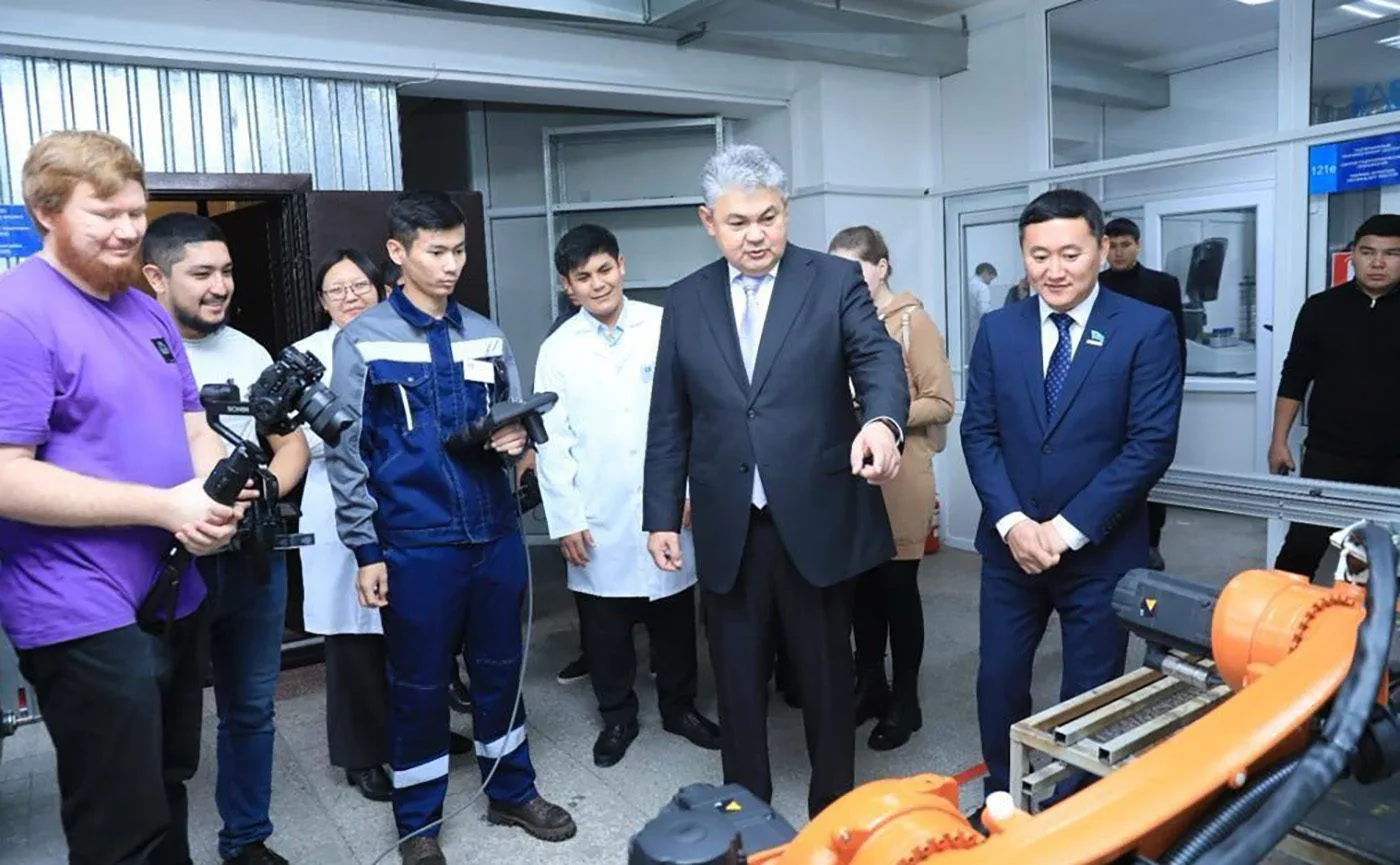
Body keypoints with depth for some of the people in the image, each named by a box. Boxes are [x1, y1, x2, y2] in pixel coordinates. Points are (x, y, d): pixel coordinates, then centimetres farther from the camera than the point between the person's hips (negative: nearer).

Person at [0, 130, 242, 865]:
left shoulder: (148, 312, 10)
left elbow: (192, 428, 13)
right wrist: (163, 505, -23)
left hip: (173, 597, 8)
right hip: (86, 617, -8)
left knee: (166, 793, 23)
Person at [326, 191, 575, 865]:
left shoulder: (486, 336, 8)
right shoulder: (362, 341, -4)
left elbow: (516, 419, 14)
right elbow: (347, 453, -5)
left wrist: (517, 438, -10)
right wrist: (366, 549, -7)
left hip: (496, 532, 4)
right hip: (415, 543, -4)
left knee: (500, 668, 17)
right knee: (418, 683, 10)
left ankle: (512, 791, 36)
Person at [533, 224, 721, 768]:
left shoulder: (665, 326, -3)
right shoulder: (558, 350, 0)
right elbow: (551, 441, -1)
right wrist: (566, 520, -4)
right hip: (600, 521, 0)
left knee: (674, 617, 14)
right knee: (605, 628, 11)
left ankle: (680, 707, 35)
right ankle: (617, 717, 32)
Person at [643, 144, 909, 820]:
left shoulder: (836, 280, -1)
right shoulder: (686, 300, 6)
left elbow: (878, 357, -15)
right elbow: (669, 420, 8)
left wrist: (882, 419, -38)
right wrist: (661, 515, 6)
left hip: (816, 519, -2)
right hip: (727, 527, 2)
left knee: (827, 674, 13)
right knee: (737, 678, 14)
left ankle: (834, 810, 34)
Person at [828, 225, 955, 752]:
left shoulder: (913, 321, -6)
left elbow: (941, 404, -8)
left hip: (899, 478, -4)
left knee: (897, 586, 5)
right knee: (862, 585, 12)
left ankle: (904, 701, 20)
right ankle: (870, 686, 29)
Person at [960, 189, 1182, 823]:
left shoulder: (1147, 329, -7)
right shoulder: (997, 329, 3)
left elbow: (1152, 443, -13)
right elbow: (979, 433, 1)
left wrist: (1067, 528, -16)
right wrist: (1012, 521, -12)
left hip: (1100, 550, -2)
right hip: (1010, 544, 3)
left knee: (1090, 693, 11)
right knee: (998, 680, 10)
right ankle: (1001, 799, 34)